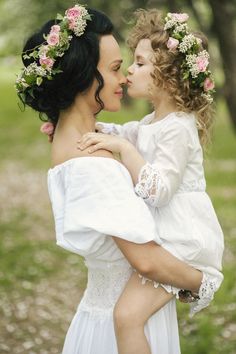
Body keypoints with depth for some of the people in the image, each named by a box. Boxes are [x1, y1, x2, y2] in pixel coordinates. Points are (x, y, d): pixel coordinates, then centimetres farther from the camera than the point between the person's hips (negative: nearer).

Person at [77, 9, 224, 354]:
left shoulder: (178, 129, -20)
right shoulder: (154, 121, 11)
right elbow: (121, 133, 26)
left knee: (128, 314, -25)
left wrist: (123, 148, -28)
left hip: (183, 241, -11)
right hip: (160, 230, 11)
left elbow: (158, 190, -27)